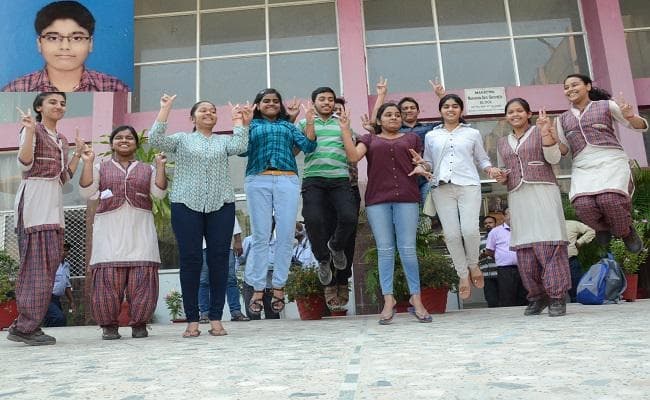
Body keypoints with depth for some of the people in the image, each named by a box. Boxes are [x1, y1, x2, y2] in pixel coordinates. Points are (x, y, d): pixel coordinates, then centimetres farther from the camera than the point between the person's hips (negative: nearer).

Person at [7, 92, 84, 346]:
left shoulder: (61, 140, 23)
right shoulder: (32, 129, 1)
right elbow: (25, 164, -12)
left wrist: (78, 153, 18)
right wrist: (29, 131, -21)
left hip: (54, 202, 8)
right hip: (35, 198, -8)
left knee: (49, 263, 4)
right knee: (37, 263, -12)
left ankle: (25, 325, 10)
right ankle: (26, 326, -7)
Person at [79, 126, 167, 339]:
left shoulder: (147, 169, 18)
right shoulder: (100, 167, 17)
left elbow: (159, 193, 6)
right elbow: (88, 192, 5)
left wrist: (160, 166, -3)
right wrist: (87, 163, -2)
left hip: (140, 230, 1)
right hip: (110, 231, 0)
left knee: (142, 278, -5)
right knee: (108, 278, -7)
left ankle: (139, 323, 6)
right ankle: (109, 325, 5)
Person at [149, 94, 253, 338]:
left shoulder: (224, 140, 18)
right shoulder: (182, 139, 15)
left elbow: (240, 146, -3)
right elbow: (155, 140, -2)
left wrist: (240, 121, 1)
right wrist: (165, 109, -3)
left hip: (221, 206, 1)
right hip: (186, 205, -1)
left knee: (219, 260, -2)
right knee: (190, 260, -3)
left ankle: (216, 319, 5)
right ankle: (192, 321, 3)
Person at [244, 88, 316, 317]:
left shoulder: (288, 126, 23)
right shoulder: (252, 125, 20)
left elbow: (308, 147, 10)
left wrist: (310, 124, -2)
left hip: (288, 181, 1)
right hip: (258, 181, -1)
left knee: (285, 236, -3)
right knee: (260, 236, -3)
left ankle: (279, 287, 5)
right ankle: (258, 289, 1)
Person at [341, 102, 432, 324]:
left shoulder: (411, 138, 21)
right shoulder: (369, 139, 18)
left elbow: (420, 164, 19)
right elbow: (353, 156, 1)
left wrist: (421, 168, -4)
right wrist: (345, 130, -5)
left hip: (407, 198, 0)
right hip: (377, 199, 0)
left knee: (408, 249, -6)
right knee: (384, 249, -2)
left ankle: (416, 299, 1)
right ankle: (388, 300, 1)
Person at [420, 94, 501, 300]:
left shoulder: (472, 133, 16)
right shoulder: (431, 136, 17)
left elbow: (482, 159, 18)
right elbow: (429, 164, 18)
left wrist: (490, 169, -2)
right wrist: (420, 163, -4)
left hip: (468, 185, -1)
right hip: (442, 188, 1)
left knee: (470, 230, -17)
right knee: (451, 234, -4)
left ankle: (473, 265, 12)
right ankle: (463, 275, 12)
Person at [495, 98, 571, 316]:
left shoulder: (540, 132, 9)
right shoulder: (502, 143, 21)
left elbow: (553, 158, -2)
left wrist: (546, 132, -14)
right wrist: (501, 178, 6)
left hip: (542, 192, -4)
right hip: (517, 197, 4)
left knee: (548, 244, -10)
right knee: (524, 249, -1)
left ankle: (557, 297, -4)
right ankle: (537, 296, 10)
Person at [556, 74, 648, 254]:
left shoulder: (606, 105, 13)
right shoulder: (563, 119, 21)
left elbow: (642, 126, 13)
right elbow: (563, 149, 20)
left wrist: (629, 116, -10)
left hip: (611, 160, -2)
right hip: (582, 167, 2)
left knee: (609, 199, -33)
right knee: (583, 204, -29)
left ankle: (626, 231, -1)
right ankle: (603, 227, 5)